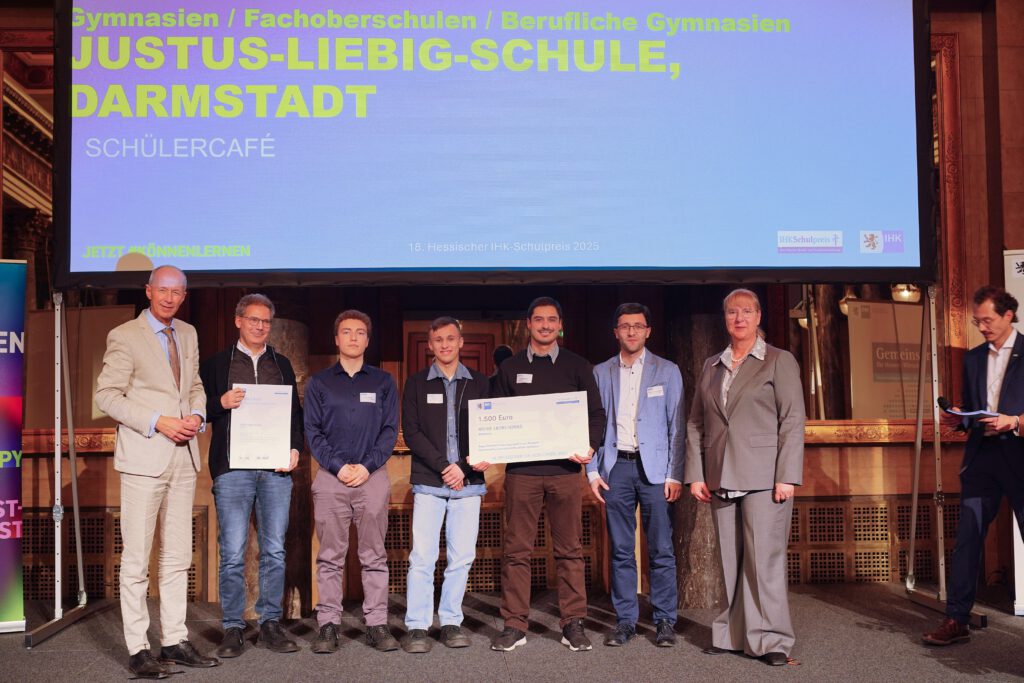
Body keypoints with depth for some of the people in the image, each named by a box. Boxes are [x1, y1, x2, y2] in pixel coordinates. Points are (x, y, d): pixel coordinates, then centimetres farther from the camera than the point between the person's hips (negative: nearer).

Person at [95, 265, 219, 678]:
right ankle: (137, 650, 7)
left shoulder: (188, 334, 14)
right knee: (137, 559, -1)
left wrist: (196, 415, 1)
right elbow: (106, 394, -8)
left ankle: (175, 641, 18)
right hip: (144, 458, -6)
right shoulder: (125, 336, -4)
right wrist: (158, 422, -16)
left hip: (184, 458, 6)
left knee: (178, 556, 10)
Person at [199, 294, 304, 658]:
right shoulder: (216, 364, 9)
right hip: (233, 468, -2)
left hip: (276, 468, 3)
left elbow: (296, 412, 15)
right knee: (233, 554, -2)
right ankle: (233, 627, 8)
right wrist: (221, 403, -14)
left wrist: (295, 448, 0)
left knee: (274, 551, 5)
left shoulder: (281, 365, 17)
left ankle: (270, 623, 14)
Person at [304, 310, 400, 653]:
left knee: (374, 556, 2)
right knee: (330, 557, 1)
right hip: (330, 477, 0)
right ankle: (328, 625, 7)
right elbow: (312, 431, 4)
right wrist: (338, 466, -9)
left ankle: (377, 624, 6)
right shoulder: (318, 383, 10)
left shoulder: (383, 382, 11)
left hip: (373, 476, 0)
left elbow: (390, 430, 5)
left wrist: (367, 466, -8)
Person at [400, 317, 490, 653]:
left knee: (462, 556, 3)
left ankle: (450, 622, 14)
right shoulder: (416, 383, 9)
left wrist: (464, 468, -6)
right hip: (428, 481, -1)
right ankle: (417, 627, 2)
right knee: (422, 556, -5)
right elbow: (411, 432, 0)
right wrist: (444, 466, -10)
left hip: (468, 482, 1)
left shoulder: (479, 383, 11)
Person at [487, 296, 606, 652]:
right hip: (521, 470, 0)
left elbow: (596, 413, 8)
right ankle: (514, 625, 9)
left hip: (565, 469, 0)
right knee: (516, 550, 1)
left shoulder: (577, 366, 8)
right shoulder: (510, 368, 10)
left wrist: (589, 446, -10)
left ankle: (573, 623, 12)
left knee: (569, 550, 3)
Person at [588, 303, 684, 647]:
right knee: (621, 550, 5)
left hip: (654, 467, -1)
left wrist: (675, 474, -5)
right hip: (615, 467, 2)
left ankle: (665, 620, 10)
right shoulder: (601, 373, 11)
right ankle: (625, 620, 14)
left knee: (661, 549, 0)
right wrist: (592, 471, 2)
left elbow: (677, 425, 3)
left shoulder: (667, 371, 7)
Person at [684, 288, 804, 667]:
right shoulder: (711, 366, 15)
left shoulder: (780, 361, 3)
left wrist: (787, 477, -12)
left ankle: (771, 639, 3)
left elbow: (793, 421, -4)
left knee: (764, 558, -5)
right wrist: (695, 474, 5)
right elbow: (695, 423, 14)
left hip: (763, 477, -4)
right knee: (729, 560, 9)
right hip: (721, 479, 4)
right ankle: (731, 634, 17)